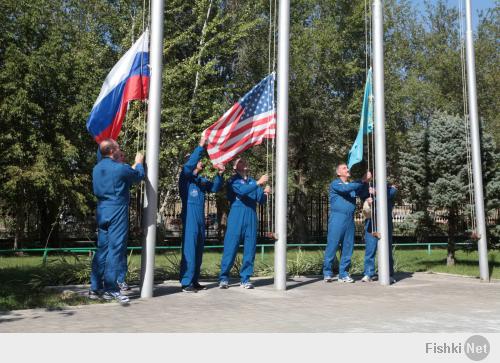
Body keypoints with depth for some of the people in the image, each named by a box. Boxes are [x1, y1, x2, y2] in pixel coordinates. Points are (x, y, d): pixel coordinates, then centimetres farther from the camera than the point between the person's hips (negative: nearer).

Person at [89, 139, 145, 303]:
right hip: (117, 212, -7)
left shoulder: (97, 169, 11)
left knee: (102, 249, 11)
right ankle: (110, 289, -1)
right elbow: (139, 176, 6)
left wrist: (134, 166, 34)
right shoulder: (120, 168, -12)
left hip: (102, 212, 7)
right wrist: (139, 163, 25)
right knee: (115, 249, -3)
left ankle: (95, 288, 14)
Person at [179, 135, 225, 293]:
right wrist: (201, 146, -22)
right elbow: (189, 164, -19)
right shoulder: (185, 177, -1)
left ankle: (194, 280, 15)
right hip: (189, 217, -8)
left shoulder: (201, 181, 19)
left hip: (200, 219, 8)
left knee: (198, 250, 9)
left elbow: (214, 188, 14)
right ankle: (186, 282, -8)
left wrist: (220, 174, -1)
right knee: (189, 249, -10)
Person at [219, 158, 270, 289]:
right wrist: (258, 183, -23)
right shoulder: (233, 180, 4)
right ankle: (224, 278, 0)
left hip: (251, 218, 4)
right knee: (231, 247, -6)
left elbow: (260, 201, 11)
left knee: (249, 249, 2)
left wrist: (265, 193, -9)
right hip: (236, 218, -4)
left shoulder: (253, 182, 19)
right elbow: (242, 191, -16)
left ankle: (245, 279, 8)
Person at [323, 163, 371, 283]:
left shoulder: (352, 185, 20)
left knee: (348, 247, 5)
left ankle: (343, 274, 11)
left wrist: (366, 182, -10)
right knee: (332, 245, -5)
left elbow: (362, 193, 6)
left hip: (350, 219, 6)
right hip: (337, 218, -6)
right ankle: (327, 273, 3)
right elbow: (345, 189, -18)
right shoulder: (335, 184, 1)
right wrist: (362, 181, -17)